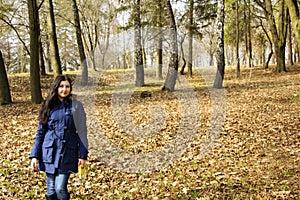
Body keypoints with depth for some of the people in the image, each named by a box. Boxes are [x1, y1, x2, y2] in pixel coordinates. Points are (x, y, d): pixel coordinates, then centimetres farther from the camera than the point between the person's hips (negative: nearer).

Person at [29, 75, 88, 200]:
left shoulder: (76, 106, -1)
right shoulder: (48, 106, 7)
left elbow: (82, 132, 0)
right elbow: (40, 132, 10)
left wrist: (83, 155, -5)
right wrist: (34, 156, 4)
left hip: (67, 153, -3)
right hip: (50, 152, 3)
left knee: (60, 189, -11)